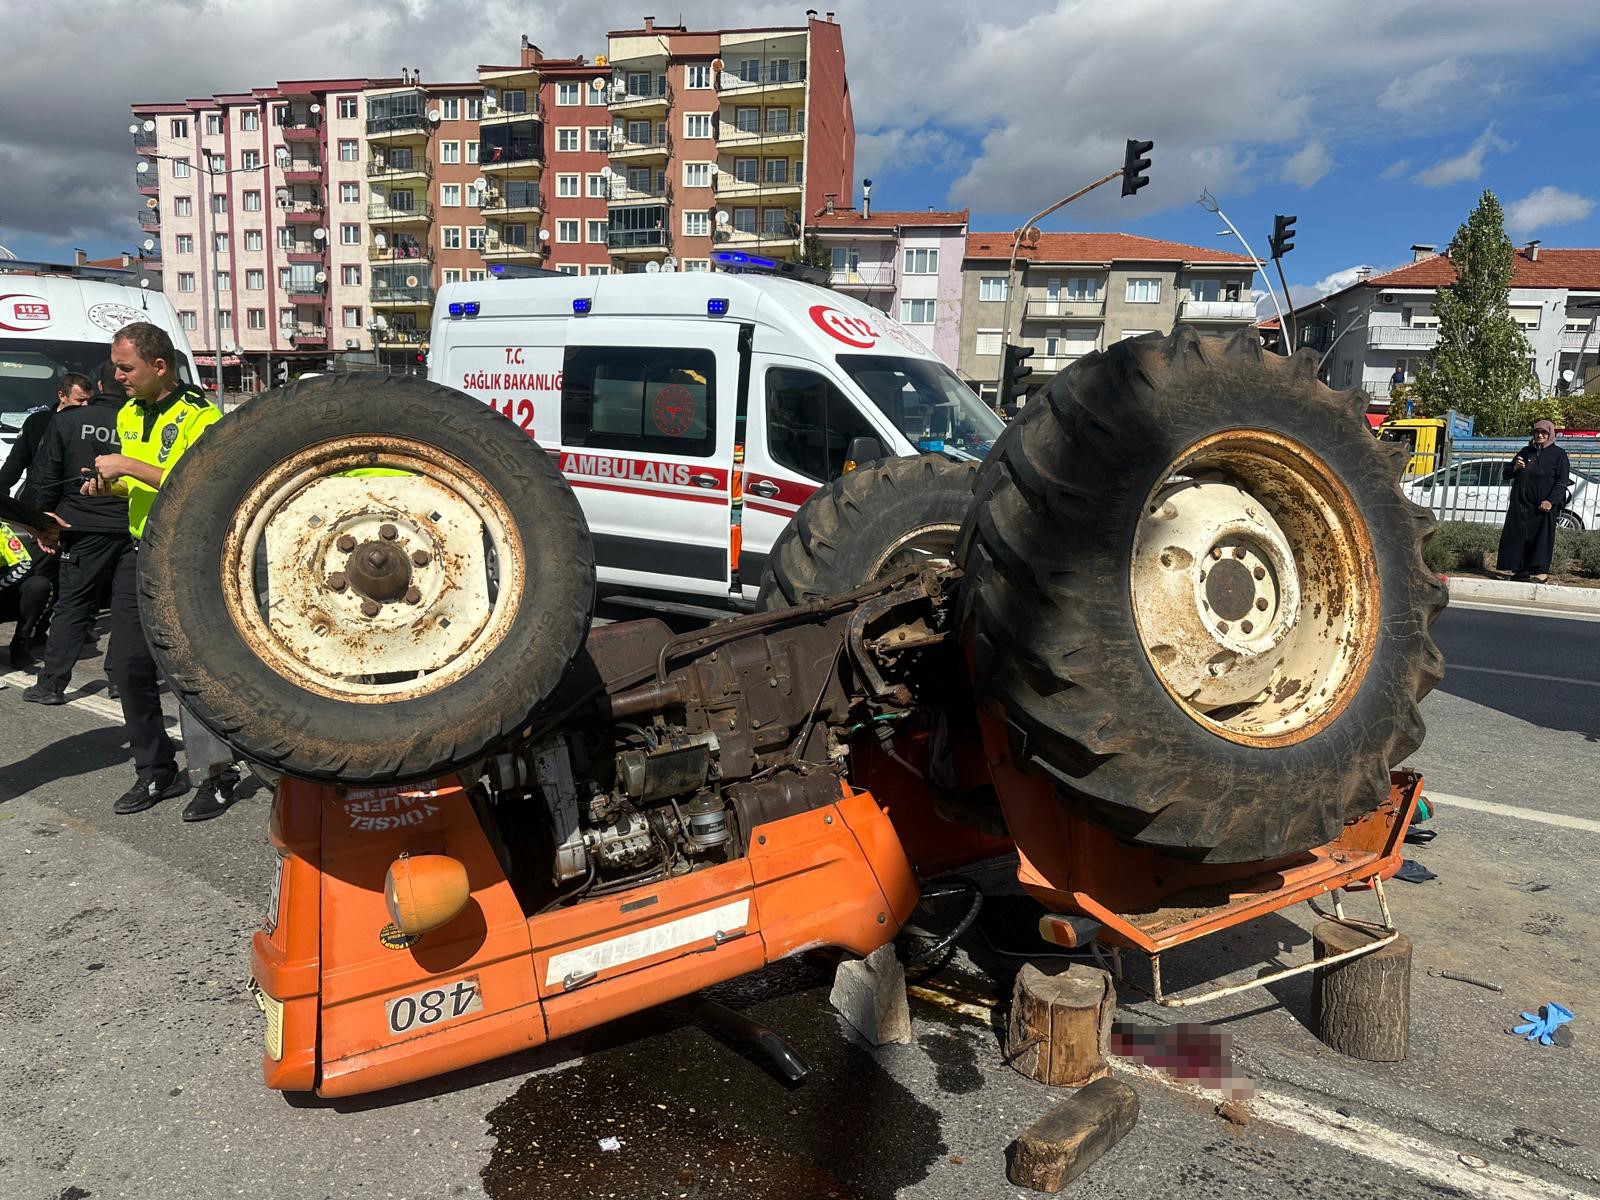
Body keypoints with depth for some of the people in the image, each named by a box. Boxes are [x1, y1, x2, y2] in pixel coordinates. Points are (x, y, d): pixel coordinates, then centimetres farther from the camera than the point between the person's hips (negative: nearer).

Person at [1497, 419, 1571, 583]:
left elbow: (1562, 482, -4)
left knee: (1542, 537, -7)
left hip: (1544, 504, -4)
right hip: (1521, 503, 5)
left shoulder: (1558, 454, 4)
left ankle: (1541, 571, -7)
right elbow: (1505, 474, 20)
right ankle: (1521, 569, 9)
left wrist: (1551, 501, -17)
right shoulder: (1526, 451, 17)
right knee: (1518, 535, 3)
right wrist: (1515, 467, -3)